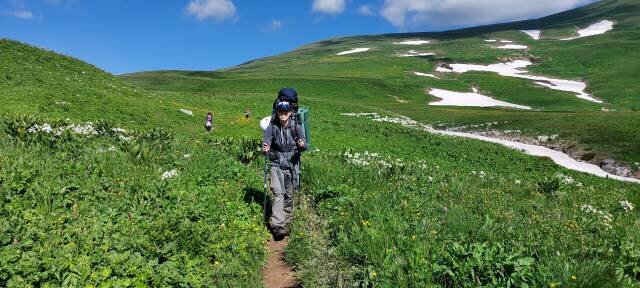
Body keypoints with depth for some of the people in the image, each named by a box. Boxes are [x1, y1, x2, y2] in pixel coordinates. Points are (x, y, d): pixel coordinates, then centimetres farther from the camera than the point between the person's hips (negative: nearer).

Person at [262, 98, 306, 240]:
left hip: (292, 164, 1)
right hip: (276, 164, -1)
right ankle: (278, 226, -18)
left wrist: (302, 145, -24)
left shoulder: (296, 126, -4)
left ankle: (286, 221, 28)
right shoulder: (272, 126, -6)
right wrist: (265, 148, -31)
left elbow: (304, 146, -1)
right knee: (277, 192, -16)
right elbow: (266, 142, -8)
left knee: (289, 195, 10)